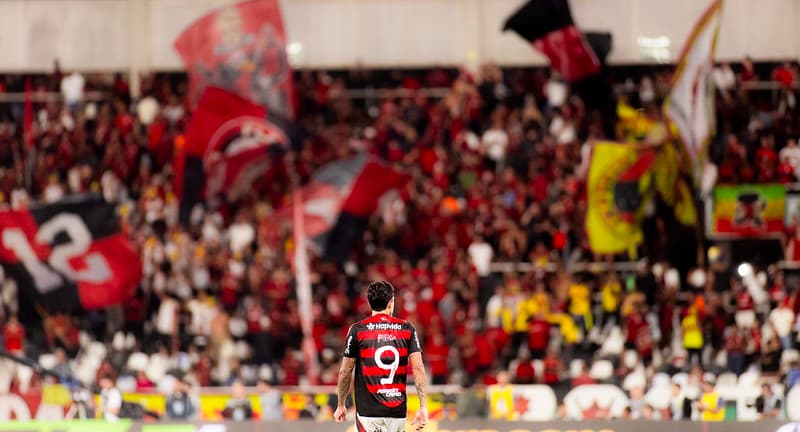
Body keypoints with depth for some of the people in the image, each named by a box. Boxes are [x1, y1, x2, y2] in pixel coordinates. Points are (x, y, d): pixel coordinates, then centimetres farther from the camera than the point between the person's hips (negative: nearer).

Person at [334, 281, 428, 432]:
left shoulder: (357, 330, -2)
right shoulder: (407, 329, 3)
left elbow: (345, 372, 1)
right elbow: (418, 368, -3)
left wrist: (341, 405, 14)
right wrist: (423, 407, -3)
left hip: (368, 411, -3)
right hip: (398, 411, 3)